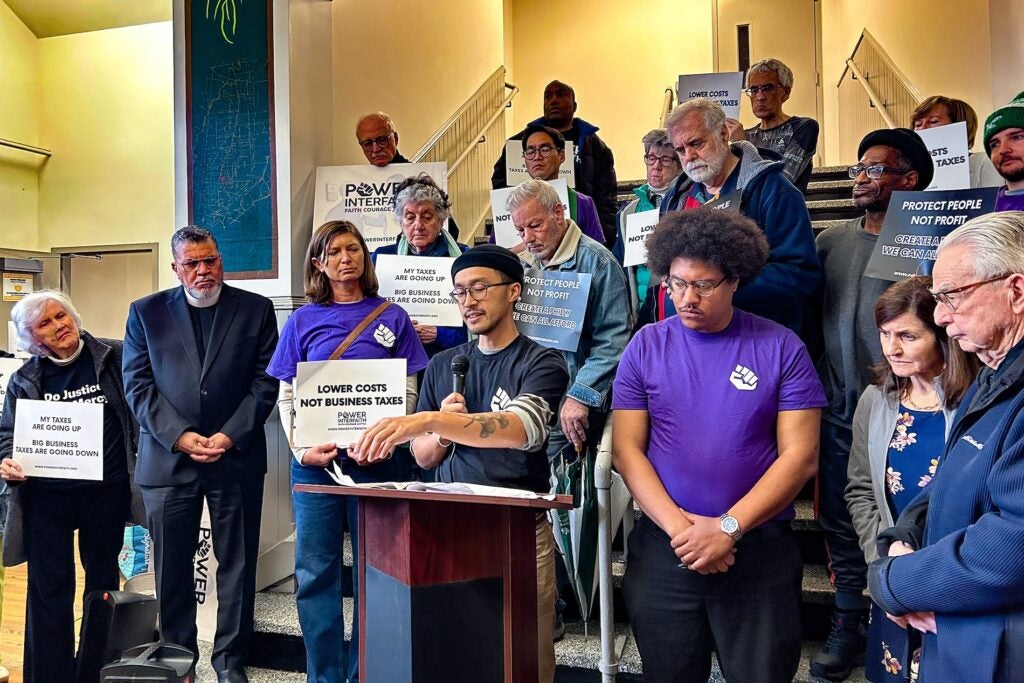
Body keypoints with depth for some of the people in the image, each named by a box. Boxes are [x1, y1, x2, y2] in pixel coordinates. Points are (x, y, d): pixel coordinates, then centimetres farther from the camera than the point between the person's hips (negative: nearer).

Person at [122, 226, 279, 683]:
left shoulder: (256, 309, 4)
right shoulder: (146, 312, 7)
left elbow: (265, 382, -1)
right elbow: (138, 385, 1)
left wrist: (230, 437, -11)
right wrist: (180, 436, -11)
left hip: (237, 457, 0)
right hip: (167, 458, 1)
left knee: (237, 564, 7)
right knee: (172, 567, 9)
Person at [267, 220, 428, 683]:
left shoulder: (392, 318, 5)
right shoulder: (303, 321, 8)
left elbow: (408, 392, 3)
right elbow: (287, 396, 7)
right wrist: (302, 449, -8)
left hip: (377, 460, -1)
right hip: (316, 462, 1)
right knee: (316, 572, 5)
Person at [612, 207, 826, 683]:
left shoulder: (781, 348, -4)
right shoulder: (645, 347, 0)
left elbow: (800, 457, -7)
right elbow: (626, 449, -3)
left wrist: (728, 528, -16)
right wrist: (678, 526, -15)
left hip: (760, 549, -1)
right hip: (663, 548, 2)